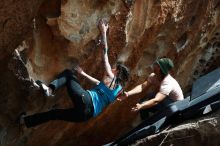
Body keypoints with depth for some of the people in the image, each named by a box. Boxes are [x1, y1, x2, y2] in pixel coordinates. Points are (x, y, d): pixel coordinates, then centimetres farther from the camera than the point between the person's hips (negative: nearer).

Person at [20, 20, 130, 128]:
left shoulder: (111, 77, 7)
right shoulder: (119, 89, 24)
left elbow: (105, 52, 6)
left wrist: (103, 32, 11)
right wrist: (83, 73, 45)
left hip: (86, 100, -7)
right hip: (88, 113, 7)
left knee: (68, 73, 8)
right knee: (55, 113, 19)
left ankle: (50, 89, -16)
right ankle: (26, 121, 20)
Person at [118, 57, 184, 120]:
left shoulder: (168, 83, -36)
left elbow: (156, 101, -45)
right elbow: (142, 86, -18)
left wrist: (141, 106, -58)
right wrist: (128, 93, -33)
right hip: (166, 99, 8)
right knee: (143, 101, -13)